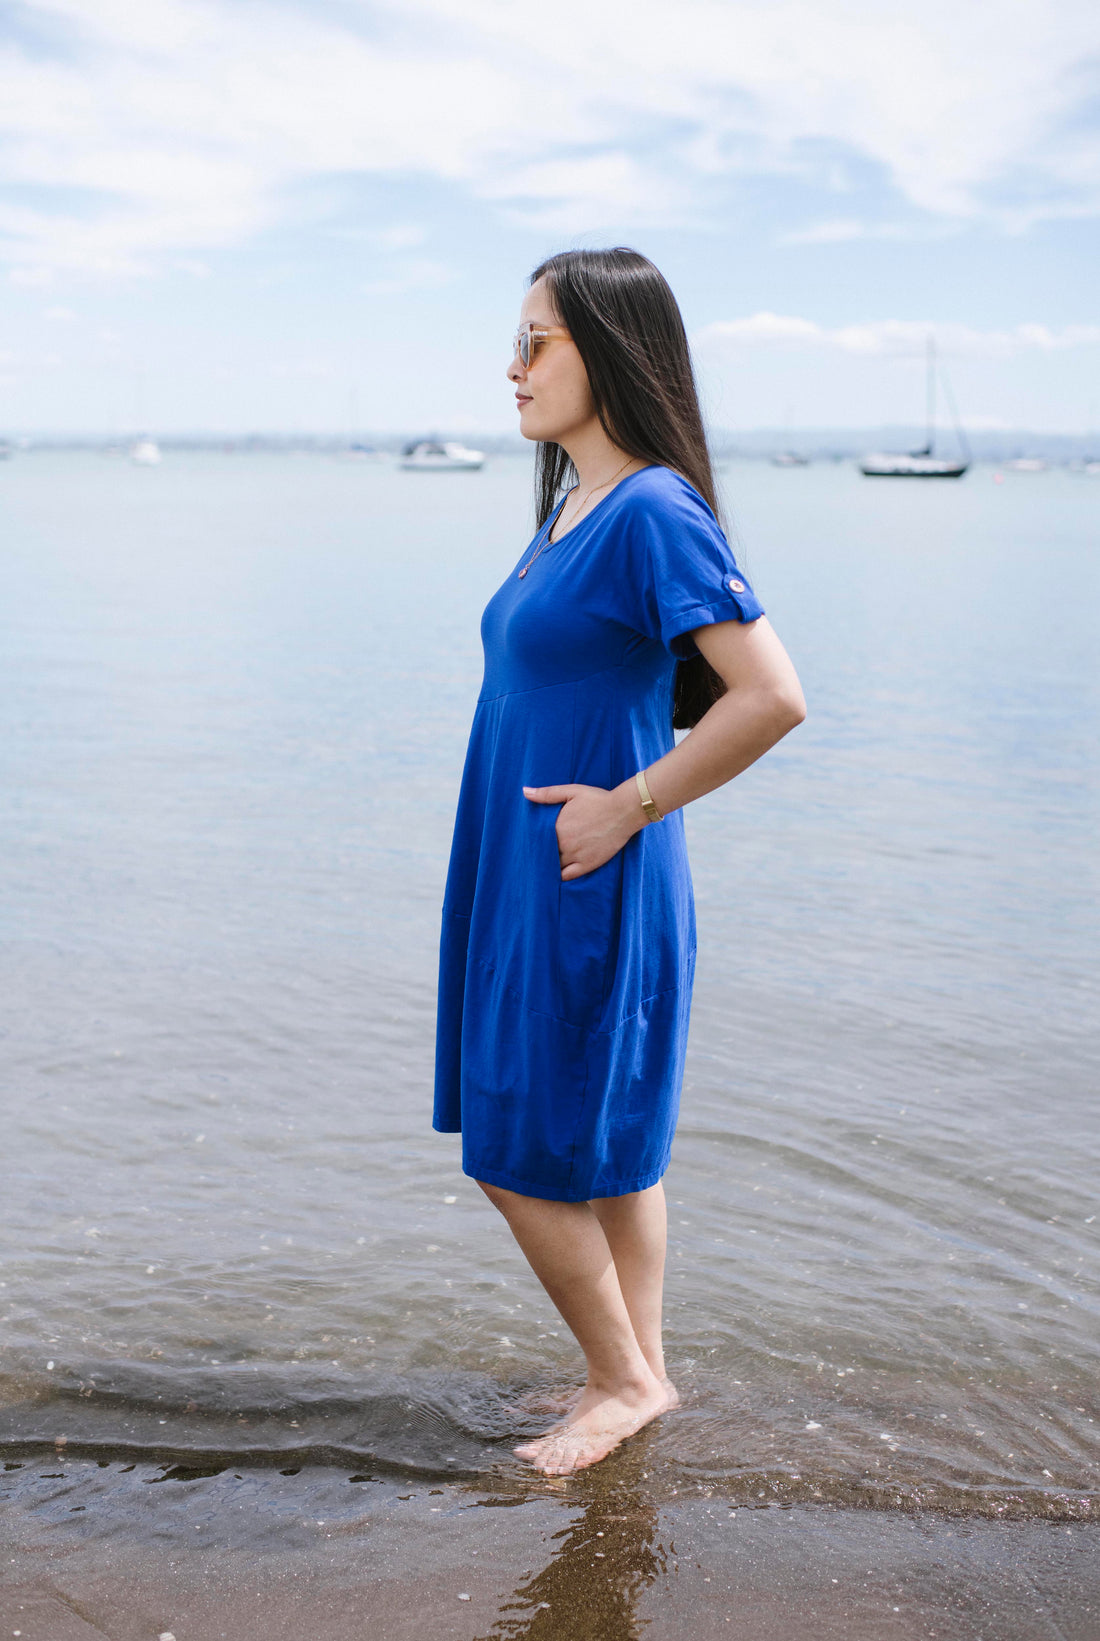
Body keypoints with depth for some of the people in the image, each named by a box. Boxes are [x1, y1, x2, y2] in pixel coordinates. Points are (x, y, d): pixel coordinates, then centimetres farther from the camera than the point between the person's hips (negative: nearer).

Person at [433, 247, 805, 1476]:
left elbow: (772, 696, -26)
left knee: (524, 1160, 1)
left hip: (588, 888, -9)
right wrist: (615, 800, 13)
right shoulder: (573, 506, 10)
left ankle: (626, 1380, 19)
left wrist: (631, 804, -19)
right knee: (608, 1151, 16)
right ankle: (637, 1375, 28)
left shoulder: (655, 512, -18)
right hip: (523, 879, 9)